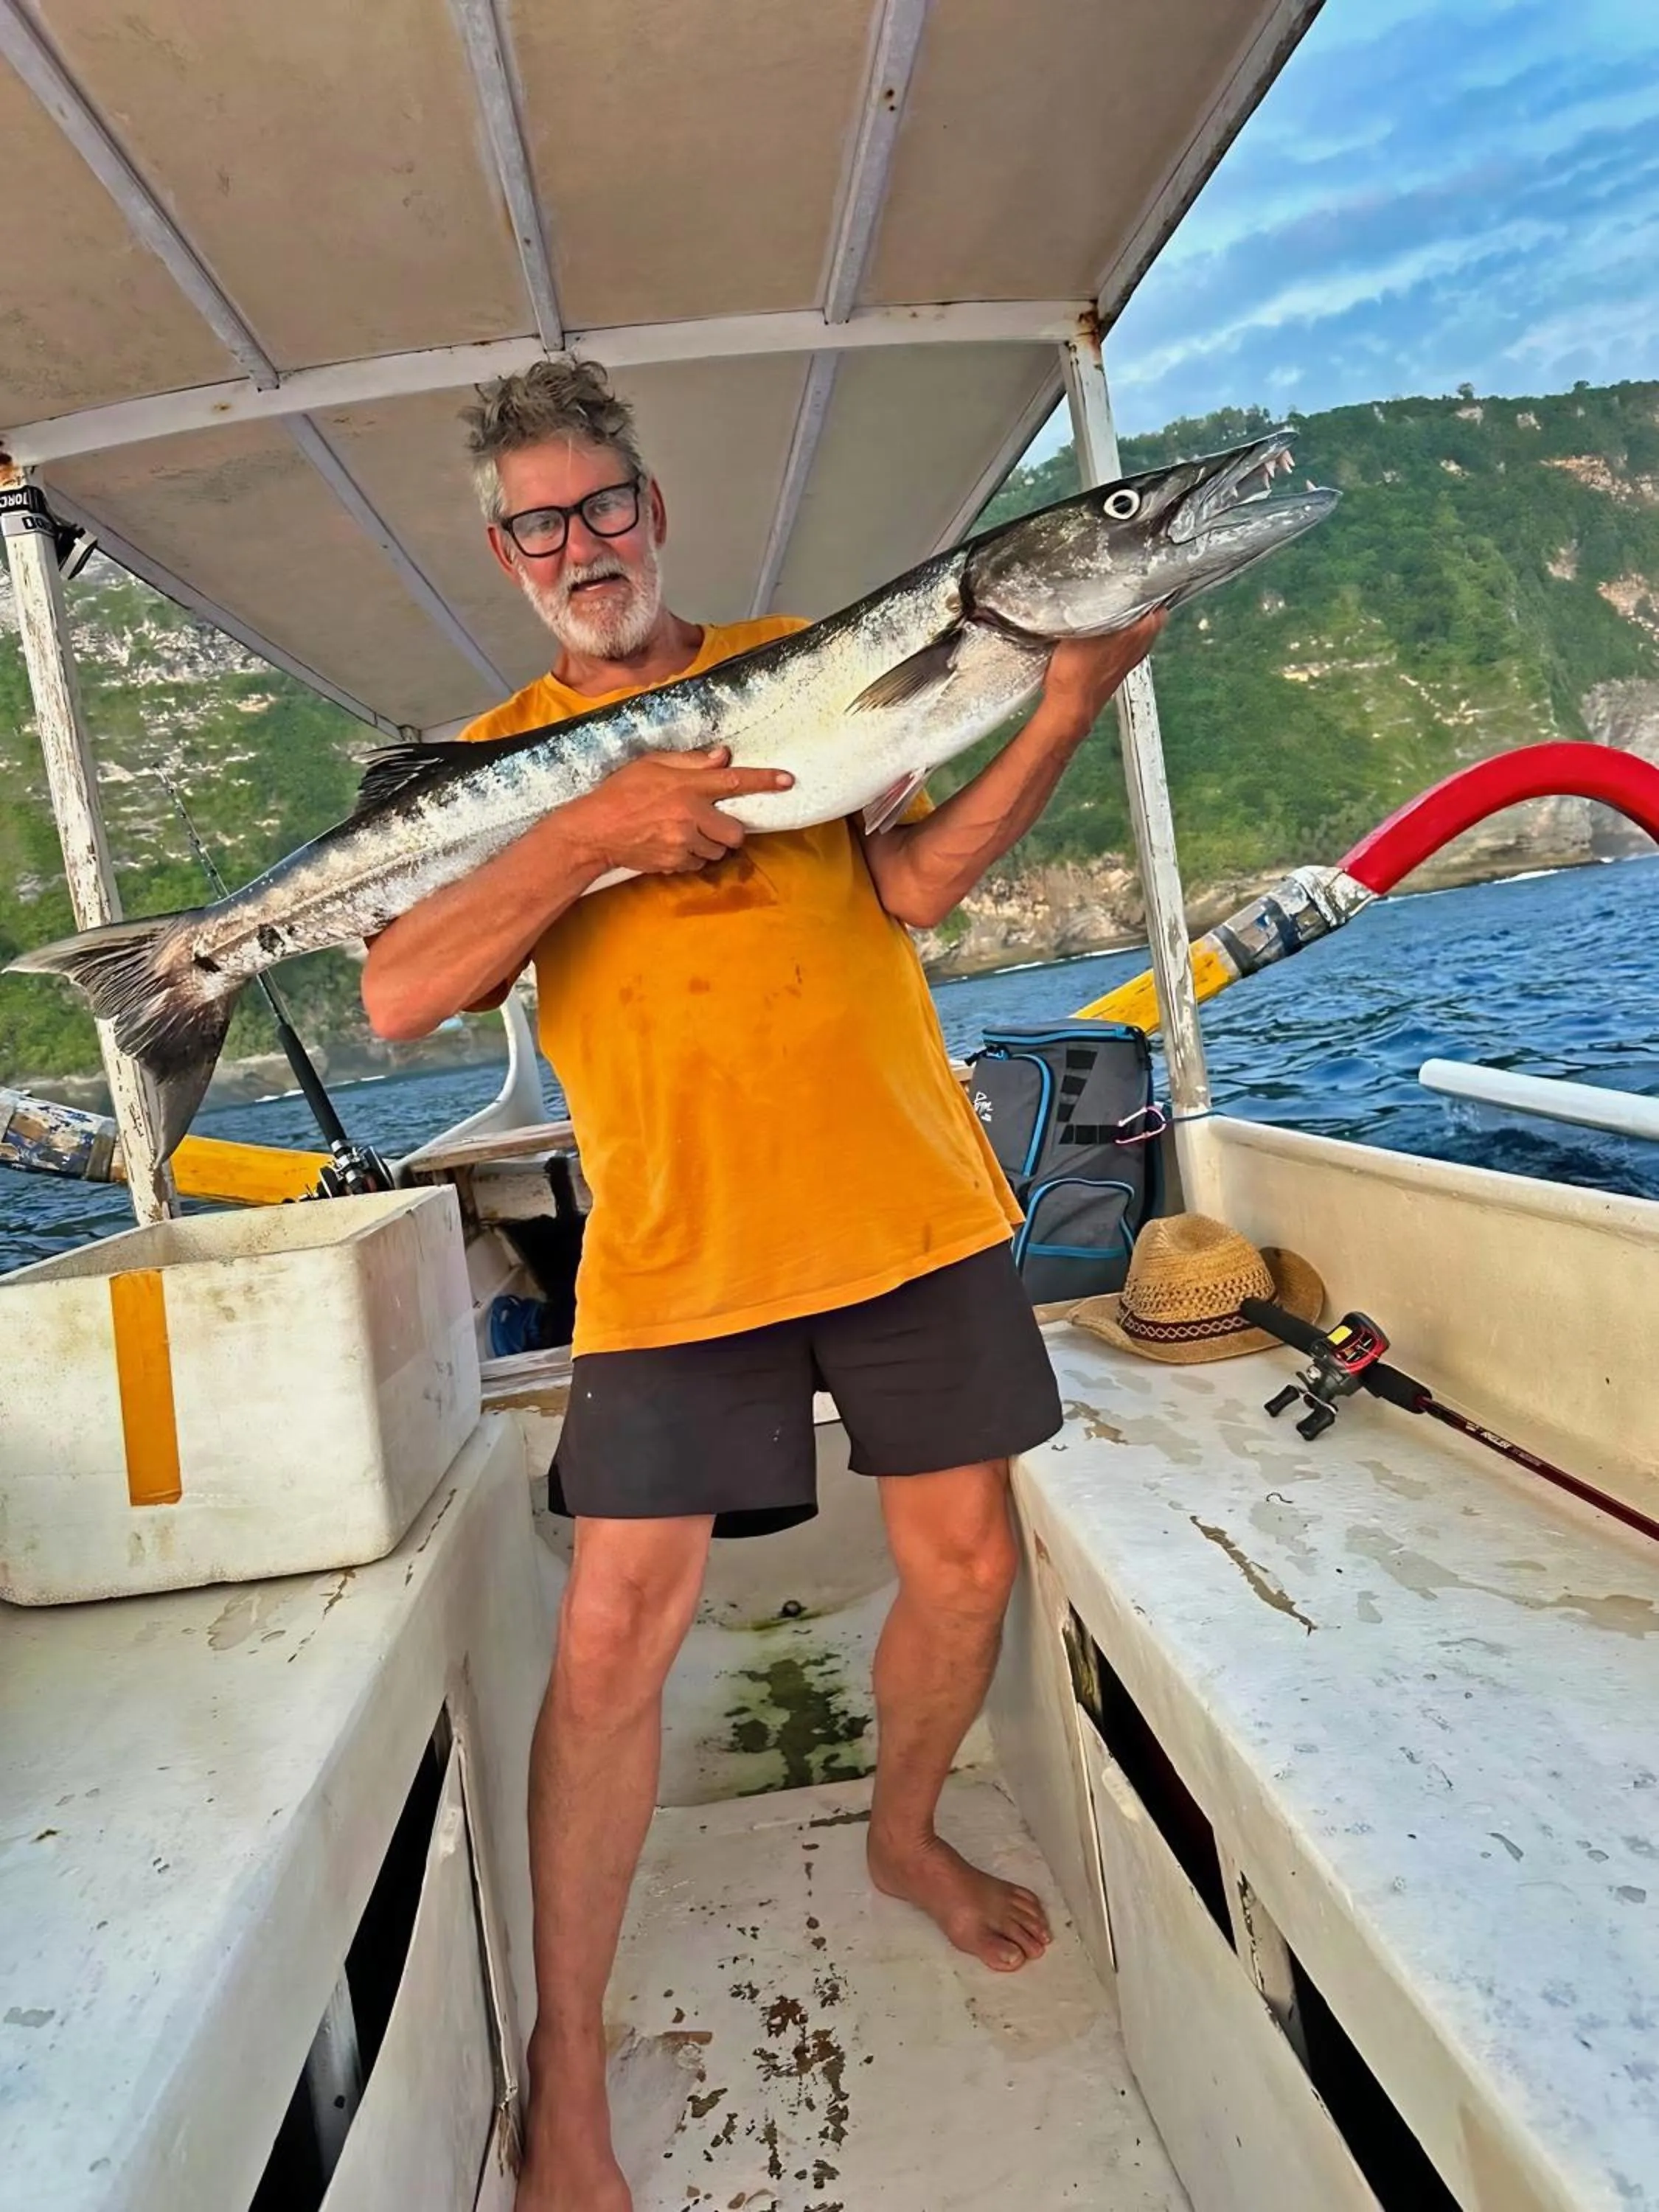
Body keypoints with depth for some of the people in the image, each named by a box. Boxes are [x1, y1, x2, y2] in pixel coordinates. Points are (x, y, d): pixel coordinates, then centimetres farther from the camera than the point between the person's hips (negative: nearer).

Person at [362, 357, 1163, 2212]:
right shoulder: (501, 754, 8)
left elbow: (910, 885, 1)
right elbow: (397, 999, -7)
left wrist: (1063, 708, -11)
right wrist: (586, 834, -17)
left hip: (904, 1202, 3)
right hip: (675, 1242, -2)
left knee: (964, 1565, 11)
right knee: (613, 1635, -3)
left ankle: (904, 1836, 42)